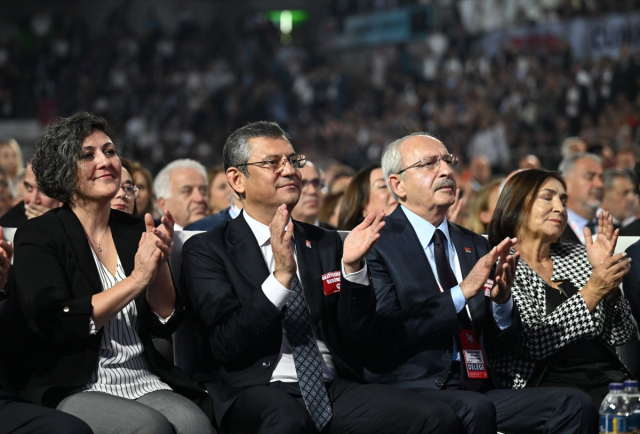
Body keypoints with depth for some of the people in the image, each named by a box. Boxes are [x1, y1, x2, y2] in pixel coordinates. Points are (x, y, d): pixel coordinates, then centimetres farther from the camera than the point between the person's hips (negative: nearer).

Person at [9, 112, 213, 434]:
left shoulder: (135, 232, 14)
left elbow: (164, 323, 11)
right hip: (74, 391, -4)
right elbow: (55, 323, -13)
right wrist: (136, 279, -15)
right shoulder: (37, 236, 1)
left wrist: (159, 263, -6)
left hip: (145, 382, 4)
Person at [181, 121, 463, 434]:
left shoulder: (325, 243, 18)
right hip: (260, 391, -4)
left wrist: (351, 266, -5)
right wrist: (281, 277, -19)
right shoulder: (206, 250, 4)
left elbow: (355, 333, 11)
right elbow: (226, 346, -8)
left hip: (336, 387, 4)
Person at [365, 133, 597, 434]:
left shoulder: (475, 245, 18)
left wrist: (502, 300, -4)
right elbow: (381, 335, -14)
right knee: (475, 409, -38)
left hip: (479, 389, 6)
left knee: (574, 406, -19)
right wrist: (461, 293, -17)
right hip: (413, 386, -6)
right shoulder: (377, 245, -1)